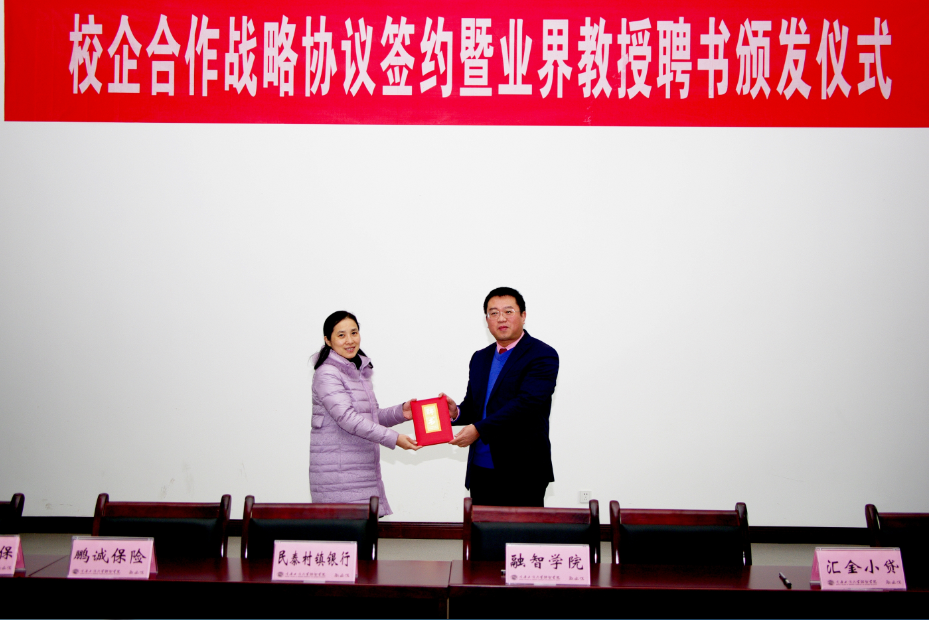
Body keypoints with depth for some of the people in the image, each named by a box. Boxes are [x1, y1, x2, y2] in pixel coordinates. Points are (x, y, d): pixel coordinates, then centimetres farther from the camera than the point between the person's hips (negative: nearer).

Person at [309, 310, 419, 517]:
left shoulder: (359, 371, 17)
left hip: (364, 472, 8)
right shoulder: (327, 374, -11)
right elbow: (348, 418, -20)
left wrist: (401, 412, 3)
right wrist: (394, 438, -22)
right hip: (337, 474, -8)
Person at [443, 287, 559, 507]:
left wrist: (478, 429, -24)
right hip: (480, 471, 6)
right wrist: (456, 413, -5)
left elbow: (526, 403, -19)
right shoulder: (480, 358, 15)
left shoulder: (542, 356, -8)